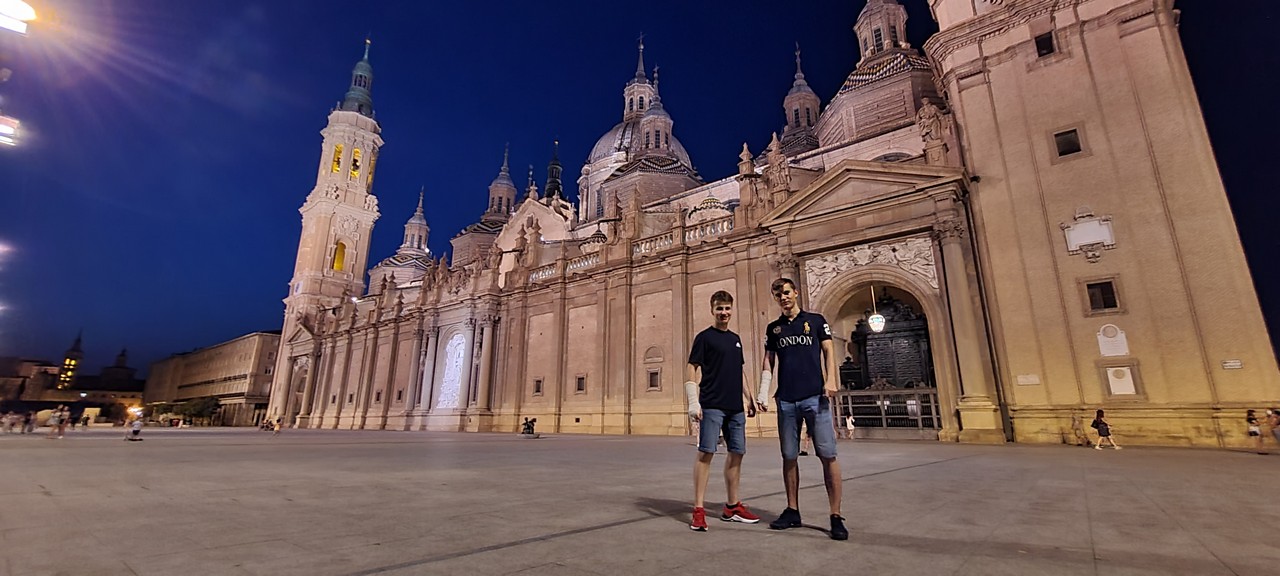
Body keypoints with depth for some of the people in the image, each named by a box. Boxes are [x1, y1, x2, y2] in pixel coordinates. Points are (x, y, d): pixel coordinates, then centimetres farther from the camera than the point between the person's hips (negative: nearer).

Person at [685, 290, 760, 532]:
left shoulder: (735, 339, 17)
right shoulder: (704, 337, -2)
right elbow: (693, 369, -7)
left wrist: (750, 398, 18)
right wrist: (693, 402, -16)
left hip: (736, 407, 7)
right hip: (711, 406, -7)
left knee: (736, 453, 10)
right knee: (705, 452, -8)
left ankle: (732, 506, 23)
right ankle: (698, 510, -1)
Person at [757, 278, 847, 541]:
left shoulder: (816, 320, 8)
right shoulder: (773, 328, 14)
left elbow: (828, 351, 3)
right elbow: (768, 361, 12)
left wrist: (831, 379, -12)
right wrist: (764, 389, 1)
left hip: (815, 396, -2)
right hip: (786, 400, 3)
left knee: (828, 455, -5)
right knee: (789, 456, 8)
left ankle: (836, 516, 3)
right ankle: (792, 510, 20)